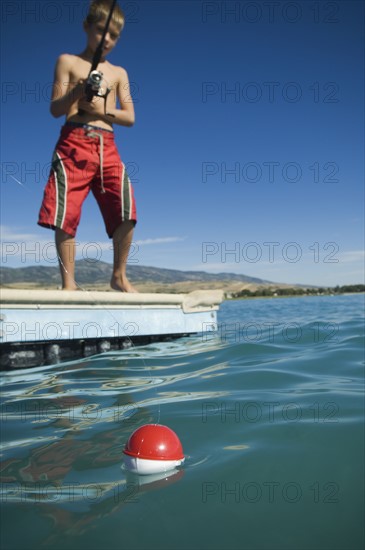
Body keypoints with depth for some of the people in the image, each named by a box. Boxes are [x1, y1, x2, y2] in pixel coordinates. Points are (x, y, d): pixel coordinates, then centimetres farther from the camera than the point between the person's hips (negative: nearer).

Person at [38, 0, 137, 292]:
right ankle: (69, 282, -2)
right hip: (74, 142, -2)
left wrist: (103, 110, -5)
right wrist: (77, 92, -15)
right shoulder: (68, 61, 12)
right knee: (67, 215, -12)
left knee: (126, 212, -11)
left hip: (107, 147, 3)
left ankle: (119, 275, 4)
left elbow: (130, 117, 12)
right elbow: (56, 109, 4)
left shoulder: (119, 73, 20)